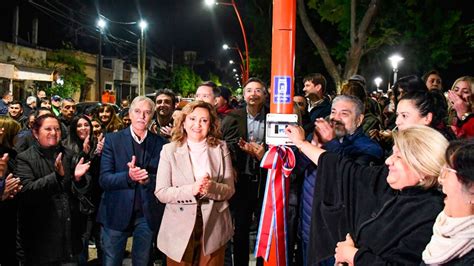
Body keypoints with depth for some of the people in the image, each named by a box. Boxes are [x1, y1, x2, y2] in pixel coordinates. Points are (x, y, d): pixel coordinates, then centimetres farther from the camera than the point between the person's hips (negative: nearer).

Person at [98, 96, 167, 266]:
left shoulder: (161, 143, 0)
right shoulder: (113, 140, -3)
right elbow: (104, 180, -9)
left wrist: (147, 179, -22)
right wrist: (128, 176, -26)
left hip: (147, 215, 1)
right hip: (117, 213, -1)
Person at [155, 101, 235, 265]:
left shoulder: (221, 149, 1)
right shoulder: (170, 150, -3)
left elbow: (229, 190, -2)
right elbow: (161, 193, -8)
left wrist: (211, 188, -23)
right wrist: (191, 189, -24)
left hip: (213, 229, 1)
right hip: (179, 229, -1)